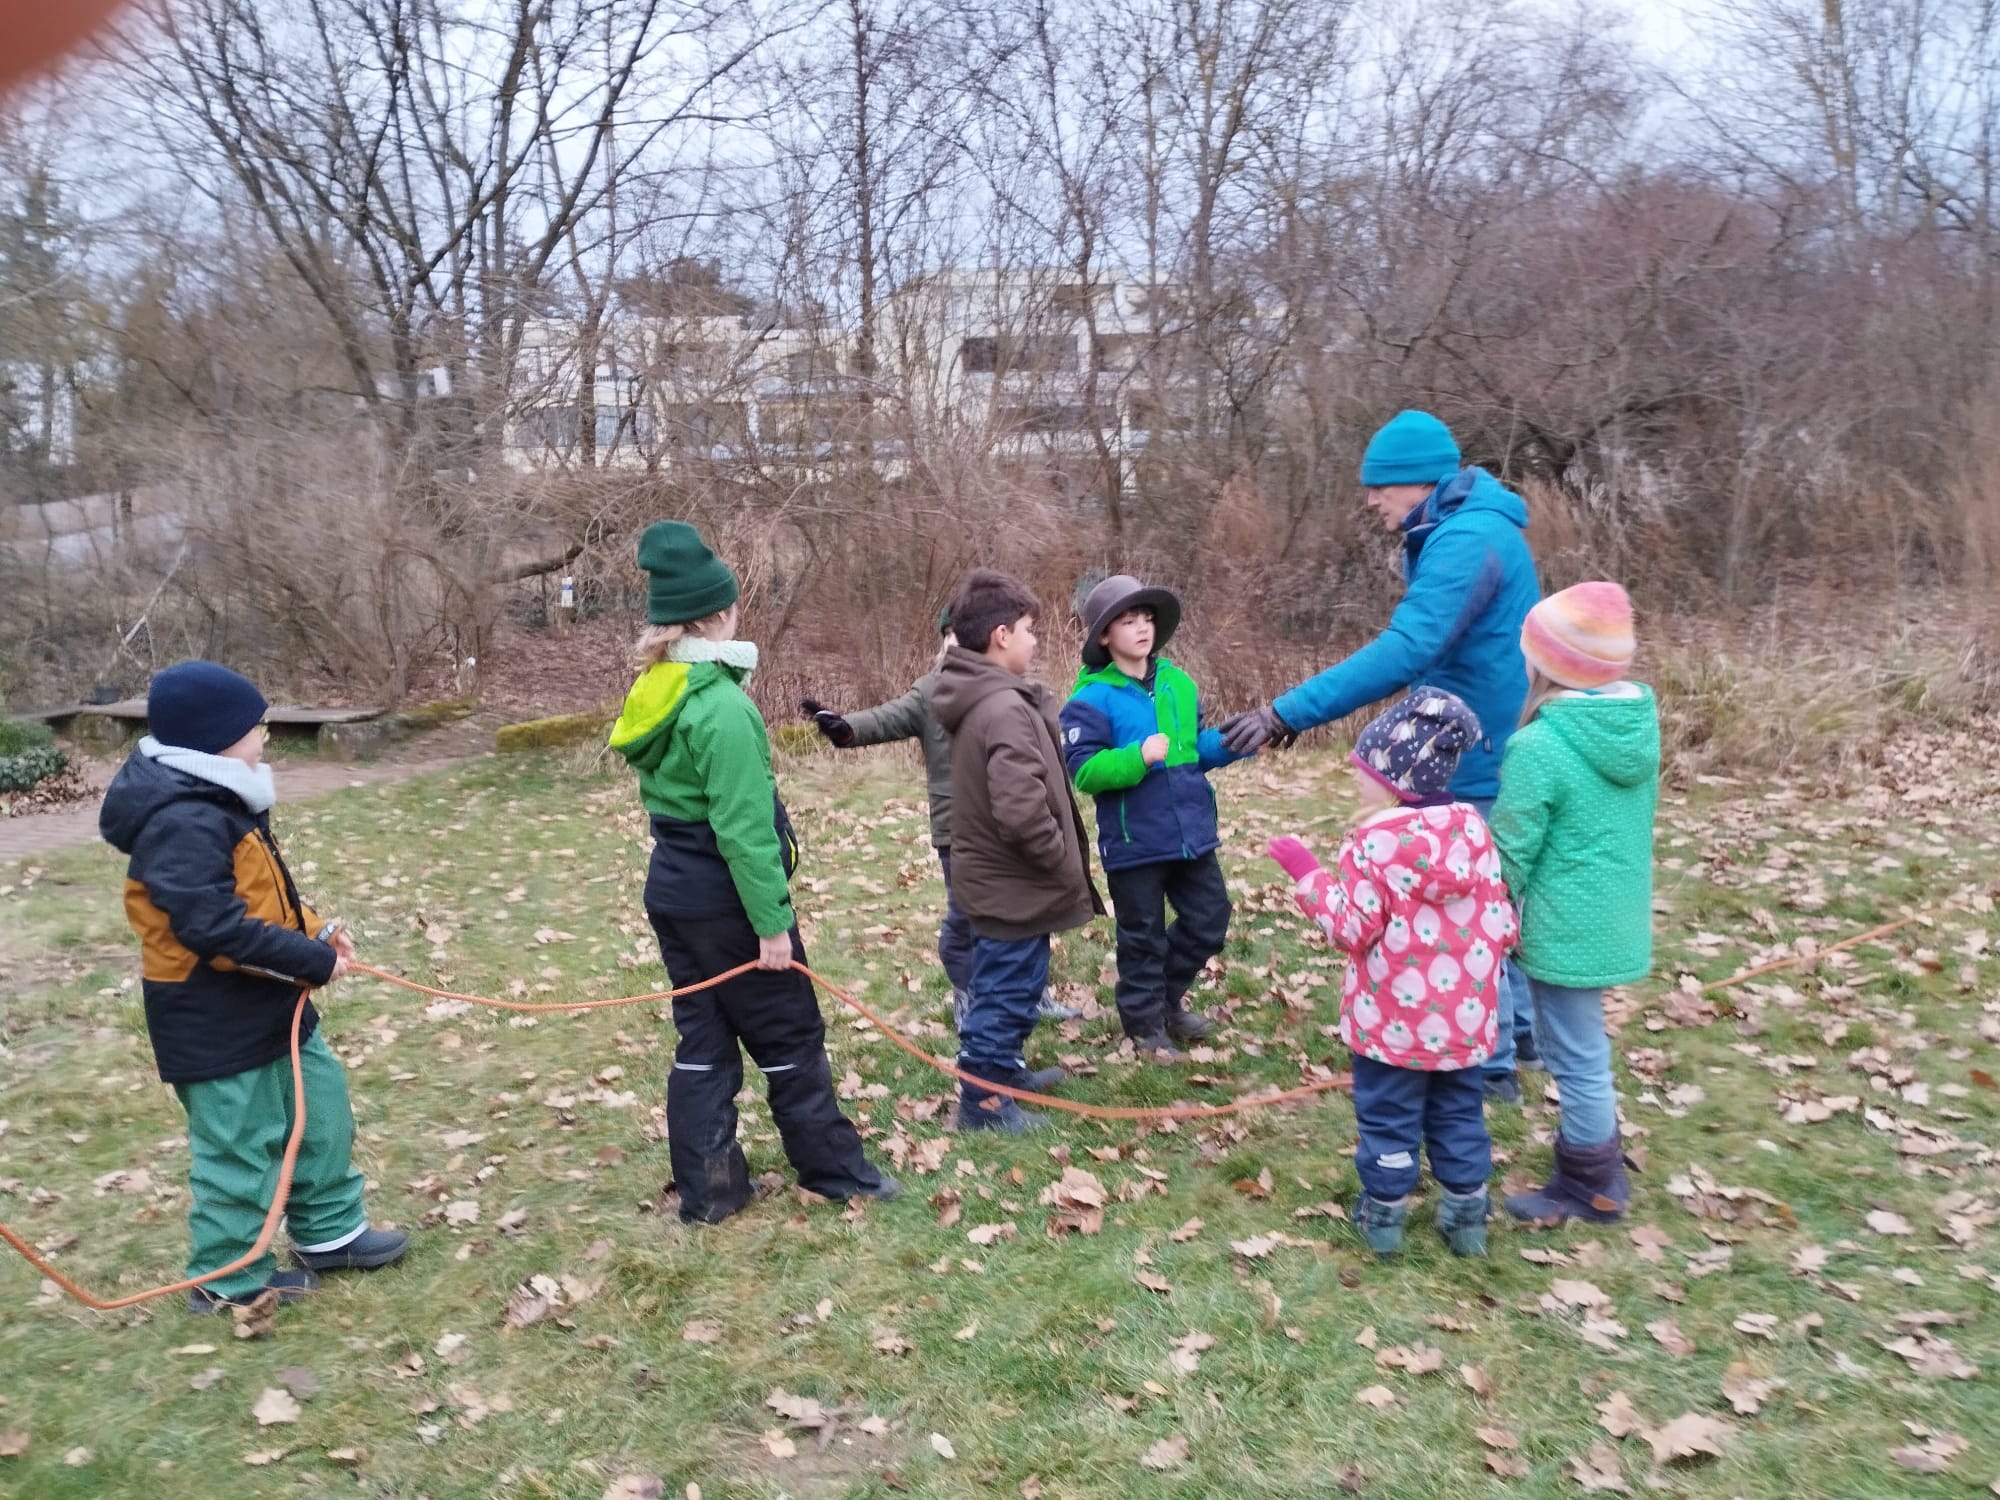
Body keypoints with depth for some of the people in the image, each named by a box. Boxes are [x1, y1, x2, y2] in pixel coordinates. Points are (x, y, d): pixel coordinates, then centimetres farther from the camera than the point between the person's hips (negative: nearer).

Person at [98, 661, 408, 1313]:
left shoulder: (216, 801, 7)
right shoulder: (184, 824, -26)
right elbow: (217, 927, -32)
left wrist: (313, 929, 1)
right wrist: (313, 960, -23)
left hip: (265, 1003, 10)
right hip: (215, 1021, -10)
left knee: (321, 1104, 19)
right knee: (239, 1146, 5)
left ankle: (329, 1233, 33)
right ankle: (229, 1279, 23)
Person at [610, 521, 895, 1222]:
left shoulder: (652, 694, 6)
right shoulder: (722, 706, -22)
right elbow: (744, 827, -23)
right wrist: (771, 920, -18)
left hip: (671, 890, 8)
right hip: (725, 898, -8)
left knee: (702, 1039, 14)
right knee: (790, 1037, 8)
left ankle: (707, 1188, 21)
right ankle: (834, 1169, 22)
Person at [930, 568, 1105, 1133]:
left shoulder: (978, 699, 7)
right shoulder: (1006, 708, -25)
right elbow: (1022, 811, -33)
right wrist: (1068, 867, -19)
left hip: (993, 874, 10)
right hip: (1013, 881, -10)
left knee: (1005, 986, 24)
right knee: (1008, 990, 4)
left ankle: (1003, 1070, 41)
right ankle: (982, 1100, 17)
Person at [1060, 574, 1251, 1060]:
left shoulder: (1178, 683, 6)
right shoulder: (1092, 698, -13)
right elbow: (1082, 770, -19)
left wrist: (1228, 744, -4)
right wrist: (1139, 756, -29)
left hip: (1193, 834, 6)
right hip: (1134, 842, -6)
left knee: (1210, 920, 16)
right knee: (1143, 938, 8)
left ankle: (1168, 996, 38)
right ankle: (1146, 1023, 28)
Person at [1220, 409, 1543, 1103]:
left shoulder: (1465, 541, -25)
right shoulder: (1466, 529, 10)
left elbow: (1404, 651, -37)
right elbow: (1429, 650, 11)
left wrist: (1287, 712, -39)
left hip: (1475, 762, -10)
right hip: (1493, 751, 10)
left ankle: (1488, 1063, 14)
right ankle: (1515, 1027, 37)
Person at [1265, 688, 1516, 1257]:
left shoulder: (1373, 842, -19)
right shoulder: (1473, 828, -1)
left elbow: (1353, 929, -18)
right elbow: (1500, 921, 2)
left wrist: (1306, 873, -11)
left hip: (1393, 1018, -5)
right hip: (1464, 1013, 5)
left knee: (1388, 1115, 10)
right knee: (1459, 1111, 18)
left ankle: (1384, 1215, 22)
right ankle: (1466, 1216, 27)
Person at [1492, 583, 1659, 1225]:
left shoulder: (1538, 747, -23)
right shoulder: (1641, 723, -2)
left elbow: (1510, 854, -16)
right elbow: (1631, 820, 11)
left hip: (1565, 931, -8)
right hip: (1619, 921, 8)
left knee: (1576, 1057, 7)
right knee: (1581, 1048, 24)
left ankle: (1590, 1187, 23)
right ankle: (1598, 1160, 39)